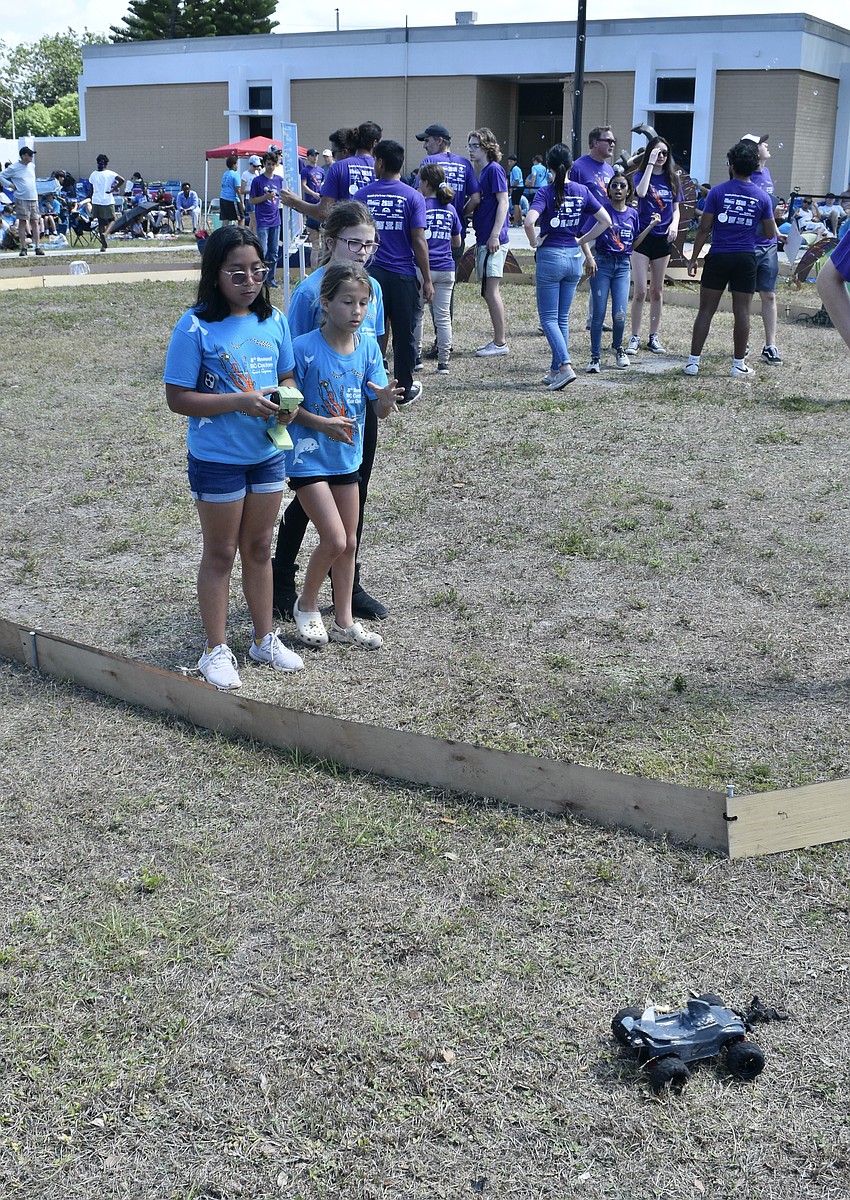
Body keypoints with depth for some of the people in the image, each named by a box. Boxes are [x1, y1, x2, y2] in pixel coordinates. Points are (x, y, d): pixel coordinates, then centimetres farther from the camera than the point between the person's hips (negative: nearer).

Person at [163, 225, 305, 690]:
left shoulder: (273, 320, 1)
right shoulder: (196, 327, -15)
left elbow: (286, 376, 13)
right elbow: (178, 398, -16)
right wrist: (240, 401, -25)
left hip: (268, 454, 5)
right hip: (217, 458, -5)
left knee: (259, 548, 18)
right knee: (220, 554, 7)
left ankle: (265, 639, 32)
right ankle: (216, 650, 20)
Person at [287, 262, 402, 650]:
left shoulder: (368, 347, -3)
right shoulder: (304, 348, -18)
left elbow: (380, 411, -3)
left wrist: (386, 399, -25)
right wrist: (322, 423, -22)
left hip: (347, 456, 6)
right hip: (309, 457, -6)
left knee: (349, 542, 12)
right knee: (334, 540, -10)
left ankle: (344, 621, 26)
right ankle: (306, 605, 16)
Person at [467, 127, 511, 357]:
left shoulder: (494, 170, -10)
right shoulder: (483, 172, 18)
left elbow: (503, 203, -16)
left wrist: (495, 235, -21)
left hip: (493, 241, -10)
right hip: (483, 240, 10)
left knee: (491, 291, -9)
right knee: (491, 291, 12)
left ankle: (500, 343, -4)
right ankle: (499, 340, 18)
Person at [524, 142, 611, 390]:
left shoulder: (545, 192, -11)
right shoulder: (581, 191, 3)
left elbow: (530, 222, -26)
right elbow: (606, 221, 4)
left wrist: (535, 242, -9)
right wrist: (583, 241, 9)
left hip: (550, 257, -5)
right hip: (574, 257, 5)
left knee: (548, 317, 0)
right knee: (563, 318, 14)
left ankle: (565, 366, -16)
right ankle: (555, 371, 17)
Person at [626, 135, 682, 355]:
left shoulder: (672, 179, 9)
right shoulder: (641, 175, -2)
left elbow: (676, 208, 12)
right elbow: (641, 192, -24)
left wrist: (674, 224, -8)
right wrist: (650, 164, -20)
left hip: (663, 238, 4)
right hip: (642, 236, -4)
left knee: (657, 291, 9)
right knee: (640, 291, -8)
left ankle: (654, 337, 17)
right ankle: (635, 338, 1)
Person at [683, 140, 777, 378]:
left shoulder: (717, 192, -4)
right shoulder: (762, 197, 2)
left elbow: (704, 229, -5)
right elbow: (770, 233, 5)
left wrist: (694, 258, 2)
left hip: (718, 257, -1)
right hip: (746, 259, 1)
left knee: (706, 310, 3)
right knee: (742, 312, 6)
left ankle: (693, 361, 1)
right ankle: (739, 363, 11)